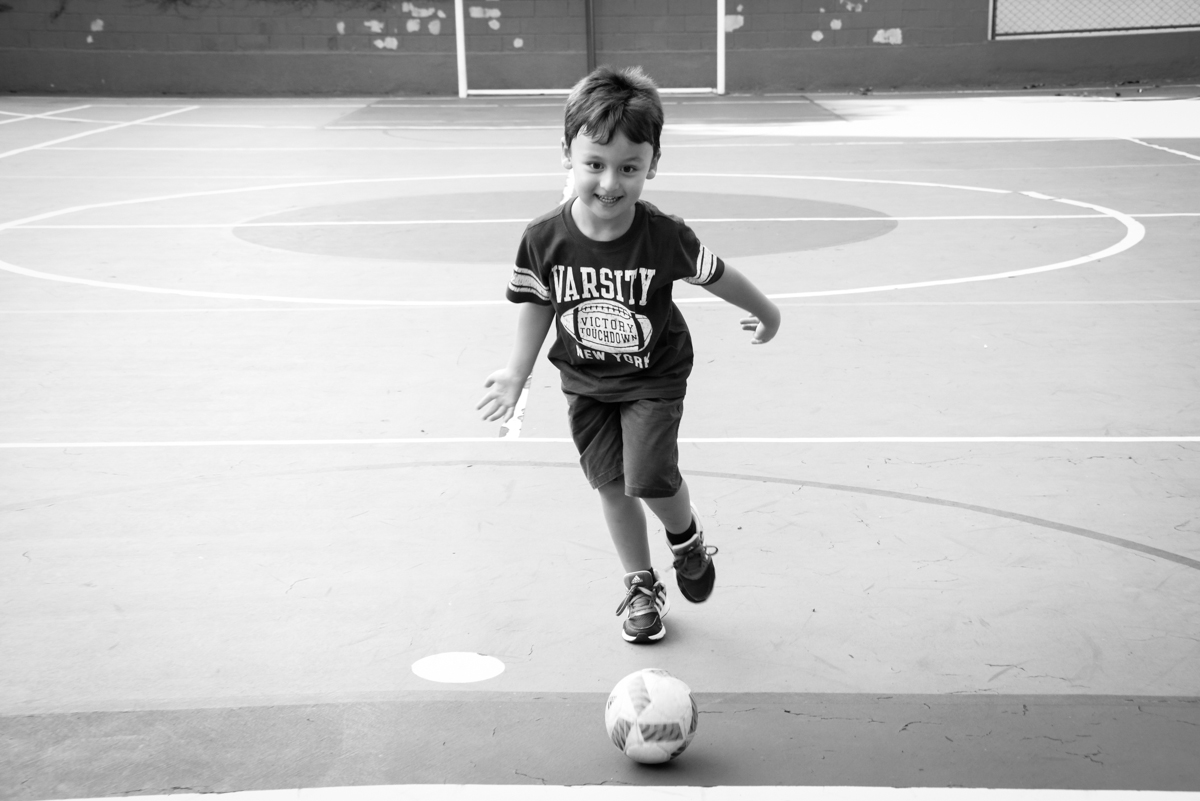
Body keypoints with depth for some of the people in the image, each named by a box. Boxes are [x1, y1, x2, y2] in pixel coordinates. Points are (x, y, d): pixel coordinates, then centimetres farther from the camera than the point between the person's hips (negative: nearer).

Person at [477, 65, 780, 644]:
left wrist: (765, 312, 8)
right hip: (585, 381, 3)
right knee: (610, 485, 9)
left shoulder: (664, 237, -26)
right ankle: (641, 587, 30)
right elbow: (536, 303, -3)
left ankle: (688, 539, 22)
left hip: (653, 378, -2)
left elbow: (715, 275, -8)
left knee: (649, 477, -14)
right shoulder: (544, 239, -21)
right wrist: (517, 372, -6)